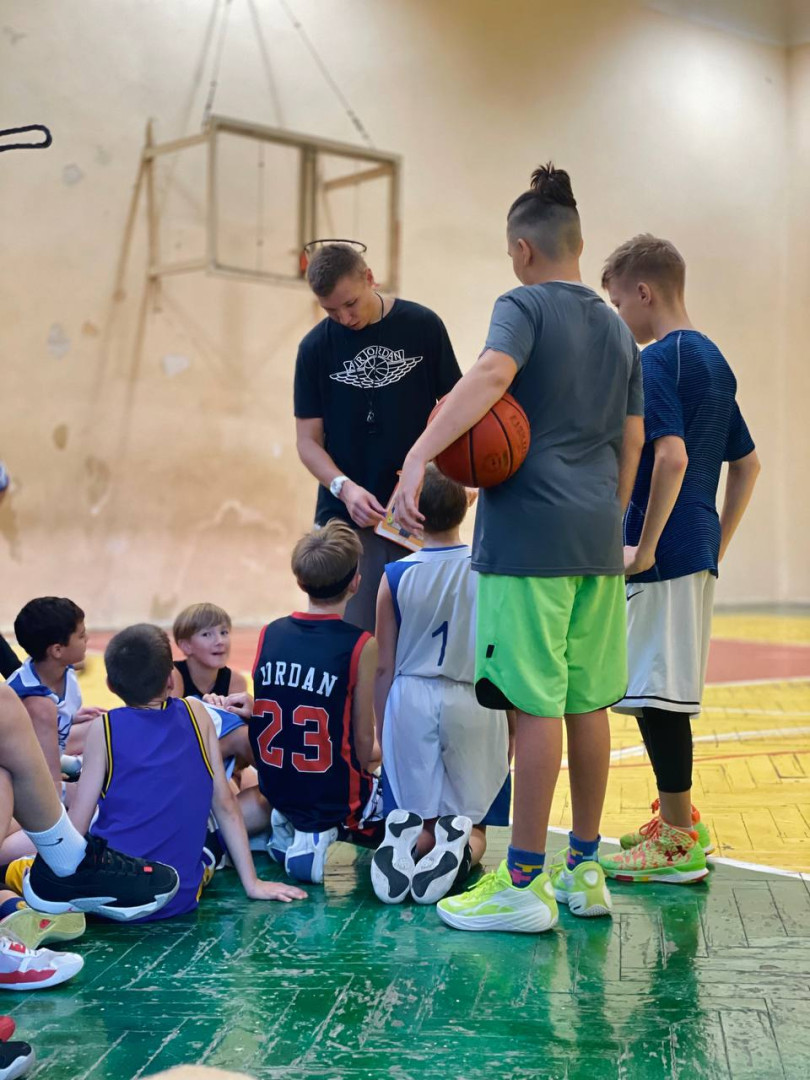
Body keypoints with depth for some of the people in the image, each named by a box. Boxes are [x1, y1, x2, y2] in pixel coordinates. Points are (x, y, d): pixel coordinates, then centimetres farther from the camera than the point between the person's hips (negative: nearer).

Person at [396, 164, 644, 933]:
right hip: (598, 537, 8)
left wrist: (420, 454, -36)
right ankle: (583, 869, 20)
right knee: (587, 703, 12)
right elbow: (631, 441, 19)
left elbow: (491, 374, -25)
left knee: (536, 705, -5)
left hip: (530, 531, -7)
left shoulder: (525, 306, -5)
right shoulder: (617, 329, 18)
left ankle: (522, 885, 0)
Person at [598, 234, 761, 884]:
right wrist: (718, 543, 21)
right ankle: (678, 821, 26)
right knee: (668, 691, 17)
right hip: (699, 551, 10)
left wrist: (644, 548, -19)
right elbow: (746, 464, 20)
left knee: (656, 692, -4)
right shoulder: (712, 360, 16)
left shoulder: (657, 360, -12)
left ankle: (678, 841, 2)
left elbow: (671, 457, -25)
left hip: (664, 555, -10)